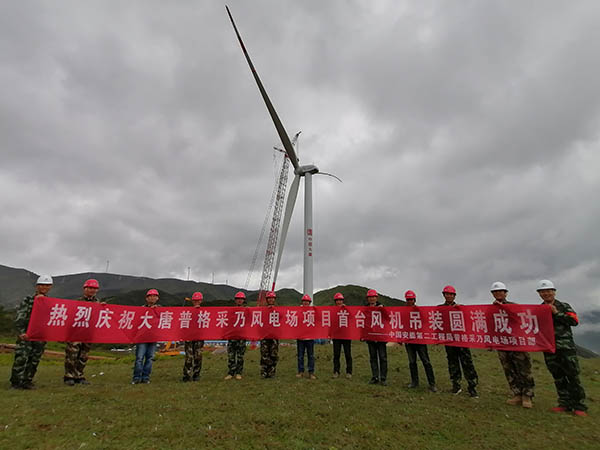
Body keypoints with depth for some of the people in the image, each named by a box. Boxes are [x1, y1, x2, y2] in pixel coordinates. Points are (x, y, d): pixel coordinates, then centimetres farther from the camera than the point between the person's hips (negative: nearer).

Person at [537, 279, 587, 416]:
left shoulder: (564, 306, 3)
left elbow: (574, 321, -8)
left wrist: (557, 313, -15)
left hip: (566, 346, -3)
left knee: (573, 376, 0)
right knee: (558, 377, 9)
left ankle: (579, 406, 9)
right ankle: (565, 404, 17)